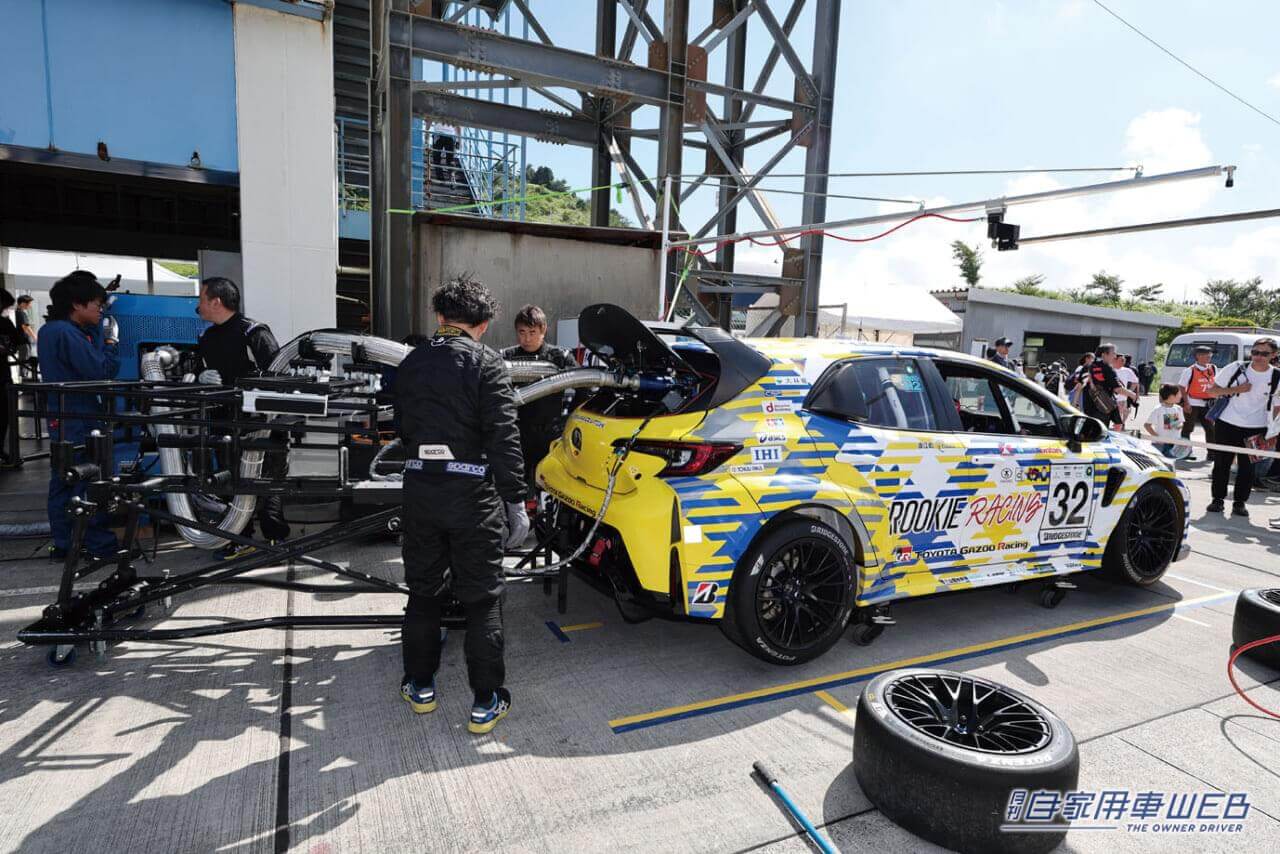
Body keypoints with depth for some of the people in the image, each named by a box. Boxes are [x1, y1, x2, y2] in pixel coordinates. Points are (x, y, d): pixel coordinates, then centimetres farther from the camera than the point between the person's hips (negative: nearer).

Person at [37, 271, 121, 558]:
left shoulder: (48, 330, 12)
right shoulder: (67, 333, -18)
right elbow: (102, 371, -22)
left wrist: (98, 333, 8)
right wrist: (112, 341, -10)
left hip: (59, 417, 10)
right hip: (78, 418, -10)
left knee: (62, 481, 14)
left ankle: (63, 544, 22)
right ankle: (101, 546, 1)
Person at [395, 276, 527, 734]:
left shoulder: (411, 364, 8)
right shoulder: (486, 363, -9)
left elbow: (404, 429, 16)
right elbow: (504, 437, -16)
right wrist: (515, 500, -12)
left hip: (420, 487, 5)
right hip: (472, 490, -4)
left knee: (423, 589, 19)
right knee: (482, 597, 6)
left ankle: (420, 686, 32)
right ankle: (486, 703, 14)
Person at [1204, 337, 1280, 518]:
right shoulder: (1236, 368, -3)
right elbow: (1213, 391, 3)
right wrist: (1236, 389, -13)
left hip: (1256, 430, 0)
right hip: (1227, 424, 0)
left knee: (1247, 467, 4)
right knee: (1221, 463, 5)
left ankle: (1240, 502, 14)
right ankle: (1218, 499, 15)